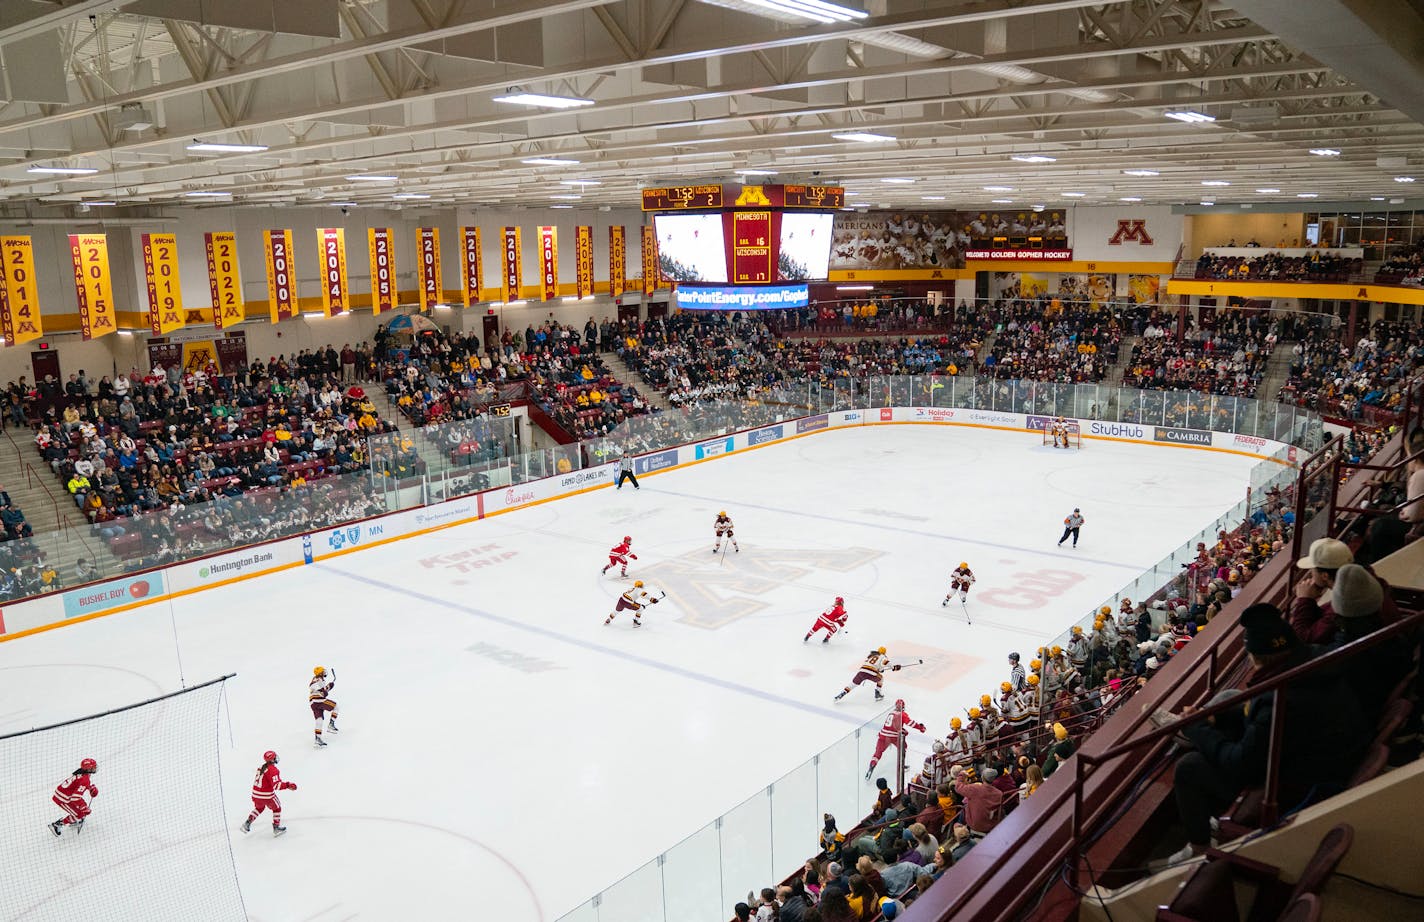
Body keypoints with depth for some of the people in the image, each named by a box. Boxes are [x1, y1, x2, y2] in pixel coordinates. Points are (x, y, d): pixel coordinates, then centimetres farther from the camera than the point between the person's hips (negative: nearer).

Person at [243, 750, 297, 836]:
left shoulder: (261, 767, 6)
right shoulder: (273, 770, -19)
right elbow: (276, 785, -25)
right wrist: (287, 785, -23)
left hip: (256, 793, 7)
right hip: (267, 795, -7)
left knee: (259, 808, 33)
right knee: (277, 808, 15)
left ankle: (247, 822, 27)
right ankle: (276, 828, 17)